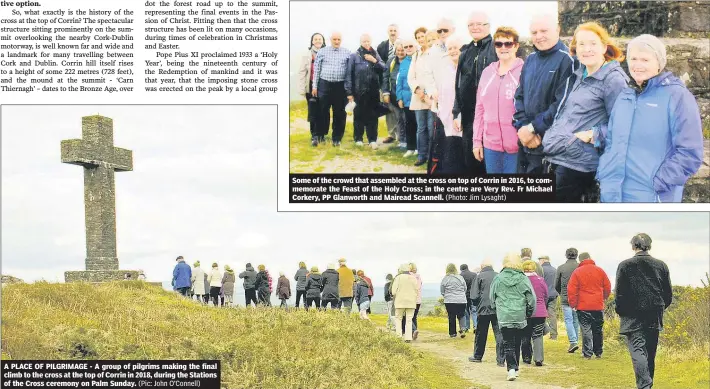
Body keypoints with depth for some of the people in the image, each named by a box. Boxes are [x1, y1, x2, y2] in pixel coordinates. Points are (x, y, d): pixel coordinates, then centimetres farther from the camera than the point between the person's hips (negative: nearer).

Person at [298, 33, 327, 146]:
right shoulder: (307, 55, 5)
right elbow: (302, 72, 4)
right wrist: (302, 88, -2)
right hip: (311, 86, -1)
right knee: (313, 111, -6)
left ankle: (321, 134, 16)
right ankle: (314, 136, -4)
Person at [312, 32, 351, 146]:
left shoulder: (347, 53, 3)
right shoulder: (322, 51, 4)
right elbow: (316, 70, 5)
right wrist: (315, 86, 1)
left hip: (340, 85, 0)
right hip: (324, 84, 0)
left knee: (339, 113, 4)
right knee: (323, 111, 6)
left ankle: (337, 138, 13)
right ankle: (321, 135, 18)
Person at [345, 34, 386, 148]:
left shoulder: (375, 54, 9)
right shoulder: (354, 56, -1)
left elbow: (384, 69, 3)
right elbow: (349, 74, -3)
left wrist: (375, 61, -12)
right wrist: (349, 92, -7)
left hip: (373, 91, 2)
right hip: (359, 91, -2)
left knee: (372, 116, 3)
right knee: (359, 115, 6)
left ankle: (372, 139, 8)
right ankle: (358, 138, 17)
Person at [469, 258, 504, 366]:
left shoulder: (479, 276, -4)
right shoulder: (499, 276, 3)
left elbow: (474, 296, -6)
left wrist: (477, 305, 12)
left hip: (484, 309, -1)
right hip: (498, 310, 1)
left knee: (480, 334, 13)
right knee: (499, 334, 1)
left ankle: (477, 356, 26)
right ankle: (501, 360, -4)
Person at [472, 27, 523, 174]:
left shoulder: (524, 71, -5)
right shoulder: (488, 71, 10)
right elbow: (480, 108, 13)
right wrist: (476, 140, 10)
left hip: (516, 145, -5)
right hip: (490, 143, 5)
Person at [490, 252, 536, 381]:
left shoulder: (498, 279, -2)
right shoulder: (523, 279, -4)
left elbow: (492, 298, 9)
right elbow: (532, 298, -1)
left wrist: (496, 309, 25)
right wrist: (528, 313, 14)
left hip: (504, 317, -1)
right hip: (520, 316, 1)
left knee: (508, 344, 1)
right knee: (517, 343, 15)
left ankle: (511, 368, -16)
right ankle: (516, 368, 24)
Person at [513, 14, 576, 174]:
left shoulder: (566, 60, -10)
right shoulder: (530, 59, 12)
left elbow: (562, 104, -17)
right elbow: (519, 96, 11)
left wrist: (532, 128, -15)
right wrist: (522, 128, -5)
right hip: (526, 143, 7)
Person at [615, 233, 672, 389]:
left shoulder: (625, 265, -7)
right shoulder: (661, 265, 3)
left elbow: (619, 293, -7)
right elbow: (668, 294, 7)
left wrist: (620, 311, 9)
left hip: (632, 318, -4)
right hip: (654, 318, 4)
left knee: (637, 350, -8)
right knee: (650, 354, 14)